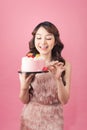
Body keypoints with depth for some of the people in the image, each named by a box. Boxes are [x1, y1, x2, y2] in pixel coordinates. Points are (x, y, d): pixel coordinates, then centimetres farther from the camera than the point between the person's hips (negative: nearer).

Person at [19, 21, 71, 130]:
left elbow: (64, 100, -11)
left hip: (54, 119, 0)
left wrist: (58, 78, -26)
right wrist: (24, 87, -27)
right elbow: (24, 100, -6)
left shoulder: (64, 65, -10)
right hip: (31, 117, 1)